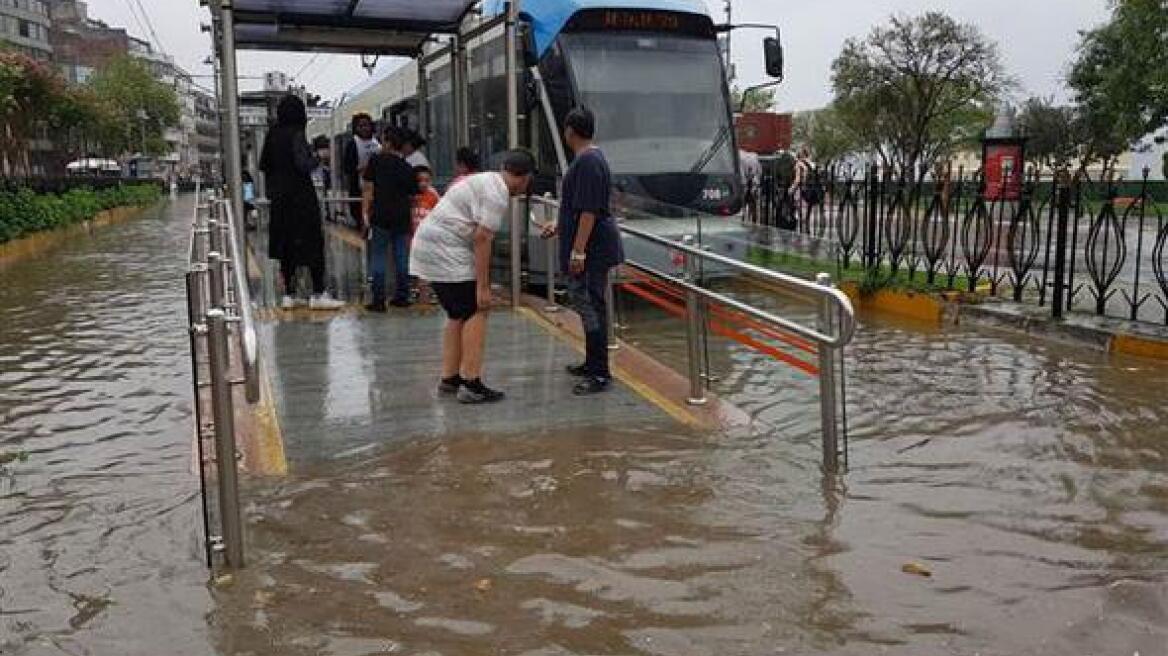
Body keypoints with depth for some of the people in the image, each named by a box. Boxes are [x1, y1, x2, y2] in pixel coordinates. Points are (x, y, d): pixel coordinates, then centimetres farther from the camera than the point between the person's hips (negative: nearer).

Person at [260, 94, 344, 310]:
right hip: (301, 197, -7)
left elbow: (263, 165, 11)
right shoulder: (296, 135, -14)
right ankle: (318, 294, 0)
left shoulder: (272, 136, 7)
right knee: (312, 241, -1)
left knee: (286, 244, 11)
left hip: (279, 198, 7)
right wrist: (316, 160, -4)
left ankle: (288, 295, 13)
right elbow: (303, 164, -22)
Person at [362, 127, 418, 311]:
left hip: (381, 216, -4)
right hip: (402, 218, 4)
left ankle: (379, 300, -2)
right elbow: (412, 196, 16)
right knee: (401, 258, 10)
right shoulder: (407, 168, 11)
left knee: (378, 258, 0)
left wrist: (365, 213, -2)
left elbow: (369, 189, -4)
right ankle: (402, 296, 15)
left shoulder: (376, 160, 0)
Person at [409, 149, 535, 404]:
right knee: (476, 313, -6)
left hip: (428, 246, 10)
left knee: (458, 314, 17)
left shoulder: (487, 180, 19)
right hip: (445, 252, -10)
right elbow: (482, 239, -20)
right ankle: (470, 384, -6)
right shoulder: (497, 194, -13)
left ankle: (449, 378, 21)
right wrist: (483, 287, -18)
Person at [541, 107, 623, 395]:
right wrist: (559, 226, 32)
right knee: (585, 302, 17)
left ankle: (600, 374, -2)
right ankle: (592, 363, 29)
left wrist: (578, 250, -23)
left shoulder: (588, 162, -18)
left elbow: (589, 211, -23)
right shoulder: (589, 158, 15)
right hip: (591, 248, 10)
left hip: (591, 249, -10)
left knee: (591, 306, -7)